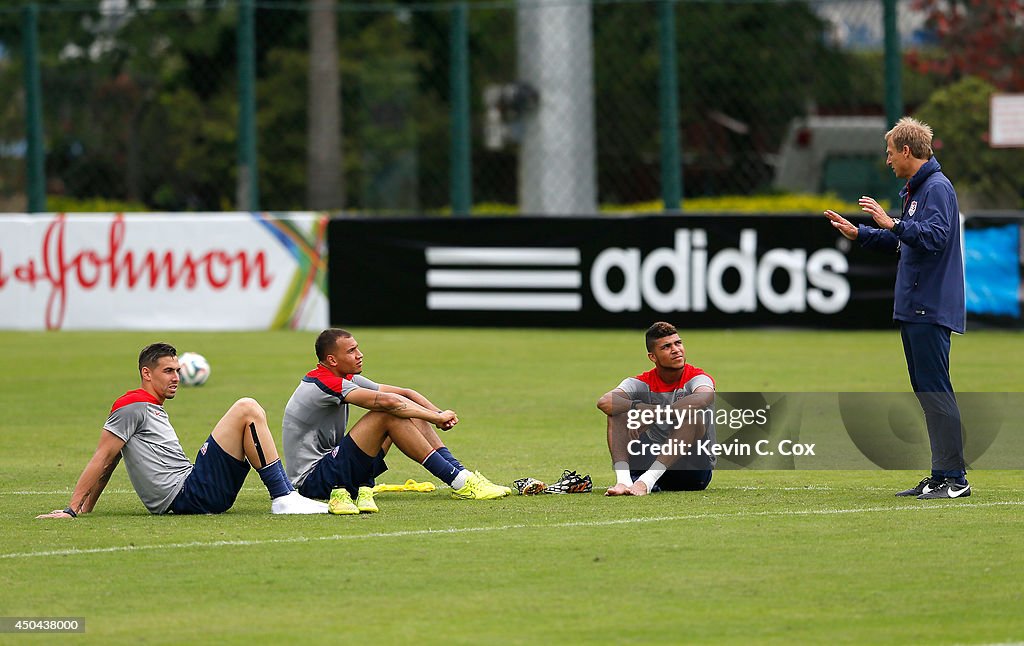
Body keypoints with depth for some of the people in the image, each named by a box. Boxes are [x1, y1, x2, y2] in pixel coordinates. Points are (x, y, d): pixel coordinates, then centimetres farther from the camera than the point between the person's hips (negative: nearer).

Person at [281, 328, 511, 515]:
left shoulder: (347, 379, 12)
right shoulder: (324, 383, -19)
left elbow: (403, 394, 8)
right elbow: (387, 401, -27)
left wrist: (438, 414, -10)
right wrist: (437, 417, -18)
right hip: (312, 481, -10)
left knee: (408, 414, 4)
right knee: (389, 415, -22)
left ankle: (460, 473, -2)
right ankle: (460, 483, -20)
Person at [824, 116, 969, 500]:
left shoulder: (937, 188, -12)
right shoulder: (914, 190, 20)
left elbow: (935, 237, -25)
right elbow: (901, 242, 29)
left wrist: (892, 224, -29)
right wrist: (858, 233, 29)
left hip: (930, 310, -11)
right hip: (914, 309, 11)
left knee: (936, 391, -11)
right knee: (926, 391, 11)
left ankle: (954, 477, -12)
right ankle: (940, 476, 14)